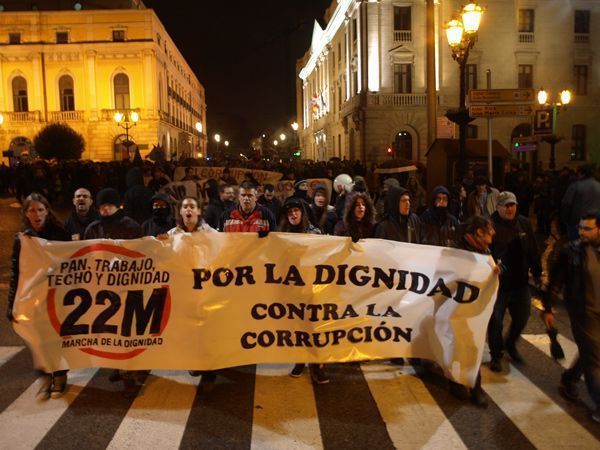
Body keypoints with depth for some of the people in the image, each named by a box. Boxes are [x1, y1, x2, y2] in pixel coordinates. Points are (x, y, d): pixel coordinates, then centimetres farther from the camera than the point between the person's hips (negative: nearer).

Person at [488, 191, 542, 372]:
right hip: (497, 282, -5)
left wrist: (537, 273, 12)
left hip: (520, 282, 5)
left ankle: (511, 344, 41)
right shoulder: (491, 225, -13)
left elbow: (533, 250, 10)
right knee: (495, 320, 2)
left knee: (522, 317, 14)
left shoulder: (524, 223, 4)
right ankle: (496, 355, 20)